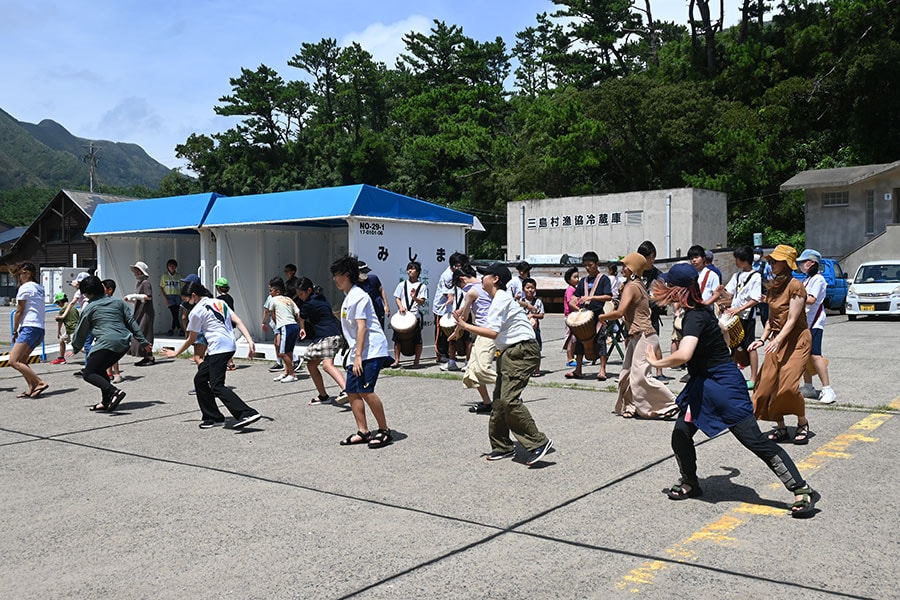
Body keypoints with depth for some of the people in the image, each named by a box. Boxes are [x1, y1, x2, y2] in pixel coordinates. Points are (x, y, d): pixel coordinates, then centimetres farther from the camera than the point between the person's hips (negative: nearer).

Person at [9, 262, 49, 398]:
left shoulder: (25, 287, -4)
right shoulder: (39, 288, 21)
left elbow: (19, 312, -3)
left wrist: (15, 332, 4)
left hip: (29, 328, -10)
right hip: (40, 329, 10)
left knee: (13, 361, -14)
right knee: (21, 360, 16)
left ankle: (40, 382, -23)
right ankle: (32, 389, 5)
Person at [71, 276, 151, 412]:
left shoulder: (89, 309, 6)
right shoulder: (118, 302, 17)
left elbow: (81, 332, 15)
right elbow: (132, 322, 14)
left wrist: (75, 349, 32)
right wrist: (143, 342, 16)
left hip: (106, 343, -7)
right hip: (124, 343, 7)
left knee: (88, 374, -1)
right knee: (100, 369, 23)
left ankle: (114, 392, -24)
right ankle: (106, 401, 16)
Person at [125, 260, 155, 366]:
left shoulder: (145, 283, -10)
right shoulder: (139, 283, 18)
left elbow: (148, 297, -21)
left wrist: (134, 295, -18)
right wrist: (131, 299, 8)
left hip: (146, 313, -10)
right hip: (139, 313, 10)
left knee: (144, 335, -9)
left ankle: (150, 357, -5)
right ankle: (147, 357, 12)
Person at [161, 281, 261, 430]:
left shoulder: (196, 311, 0)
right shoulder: (219, 303, 20)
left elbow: (191, 339, 9)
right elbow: (238, 321, 8)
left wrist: (176, 353, 24)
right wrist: (250, 341, 1)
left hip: (219, 349, -9)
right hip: (230, 346, 9)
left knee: (217, 387, -10)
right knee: (200, 379, 17)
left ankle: (248, 413, -22)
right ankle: (213, 417, 20)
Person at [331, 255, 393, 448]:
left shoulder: (358, 296, -11)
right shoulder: (348, 298, 19)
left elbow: (362, 327, -18)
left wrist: (358, 356, -23)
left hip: (372, 351, -10)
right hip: (359, 353, 10)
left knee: (365, 390, -16)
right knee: (352, 391, 6)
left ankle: (384, 431, -5)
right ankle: (363, 431, 12)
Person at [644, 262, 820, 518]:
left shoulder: (696, 317, -23)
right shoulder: (699, 310, 6)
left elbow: (683, 355, -39)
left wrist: (657, 363, -22)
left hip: (724, 386, -10)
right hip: (703, 385, 10)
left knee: (756, 441, -6)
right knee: (680, 434, 10)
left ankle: (803, 492, 1)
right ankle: (690, 484, 30)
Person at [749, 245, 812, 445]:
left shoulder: (795, 286, -13)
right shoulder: (773, 287, 11)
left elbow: (792, 320, -18)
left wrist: (777, 341, -29)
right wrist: (762, 339, 5)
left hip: (796, 340, -7)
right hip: (777, 341, 8)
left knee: (788, 384, -15)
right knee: (767, 384, -1)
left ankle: (803, 424, 7)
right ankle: (780, 428, 9)